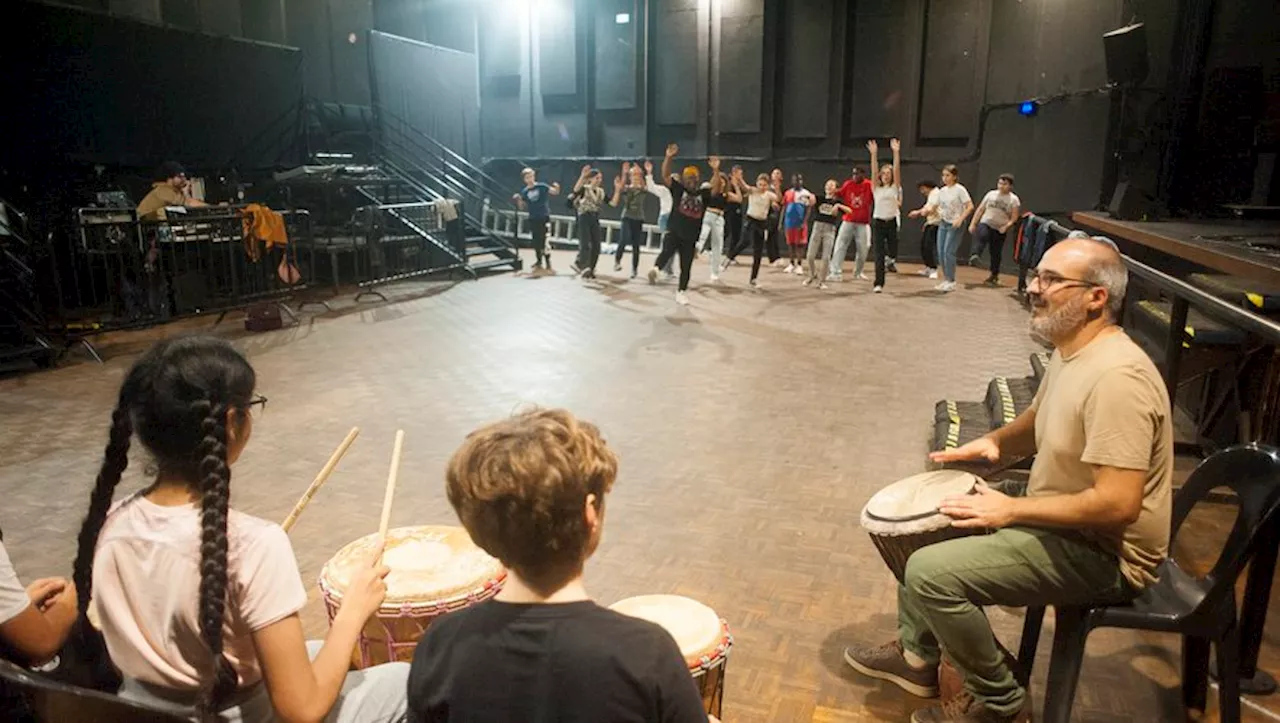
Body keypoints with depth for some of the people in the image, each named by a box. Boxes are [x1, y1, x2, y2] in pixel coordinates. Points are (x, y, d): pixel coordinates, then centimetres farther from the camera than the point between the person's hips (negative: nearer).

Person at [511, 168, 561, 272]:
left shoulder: (542, 187, -4)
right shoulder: (524, 192, 6)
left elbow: (555, 192, -4)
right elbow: (523, 207, 10)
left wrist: (557, 187, -26)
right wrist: (518, 201, -9)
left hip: (544, 217, -4)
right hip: (533, 219, 4)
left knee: (544, 241, -9)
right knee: (536, 241, 10)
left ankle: (548, 263, -3)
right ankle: (539, 261, 22)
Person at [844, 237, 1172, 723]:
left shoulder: (1117, 376, -29)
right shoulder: (1069, 350, 3)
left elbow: (1118, 504, -32)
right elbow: (1039, 423, 21)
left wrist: (1011, 510, -23)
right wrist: (994, 442, -1)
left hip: (1103, 553, -10)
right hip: (1060, 520, 10)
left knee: (931, 571, -21)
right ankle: (916, 654, 27)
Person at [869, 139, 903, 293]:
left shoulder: (895, 187, 6)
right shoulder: (876, 188, 6)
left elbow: (897, 169, -5)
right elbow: (874, 170, -5)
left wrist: (896, 152, -15)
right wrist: (874, 154, -16)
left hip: (892, 222, 1)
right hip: (878, 222, -1)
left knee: (892, 248, 7)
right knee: (879, 254, -4)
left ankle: (891, 259, 42)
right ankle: (878, 283, -2)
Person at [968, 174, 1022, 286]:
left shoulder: (1014, 199, 1)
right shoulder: (991, 194, 7)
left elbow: (1014, 218, -2)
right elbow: (980, 210, 10)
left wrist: (1006, 226, -20)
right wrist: (973, 223, 3)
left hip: (1000, 229, -1)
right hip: (985, 223, 1)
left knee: (996, 253, 4)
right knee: (982, 237, -35)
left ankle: (994, 276, 19)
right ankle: (975, 256, -43)